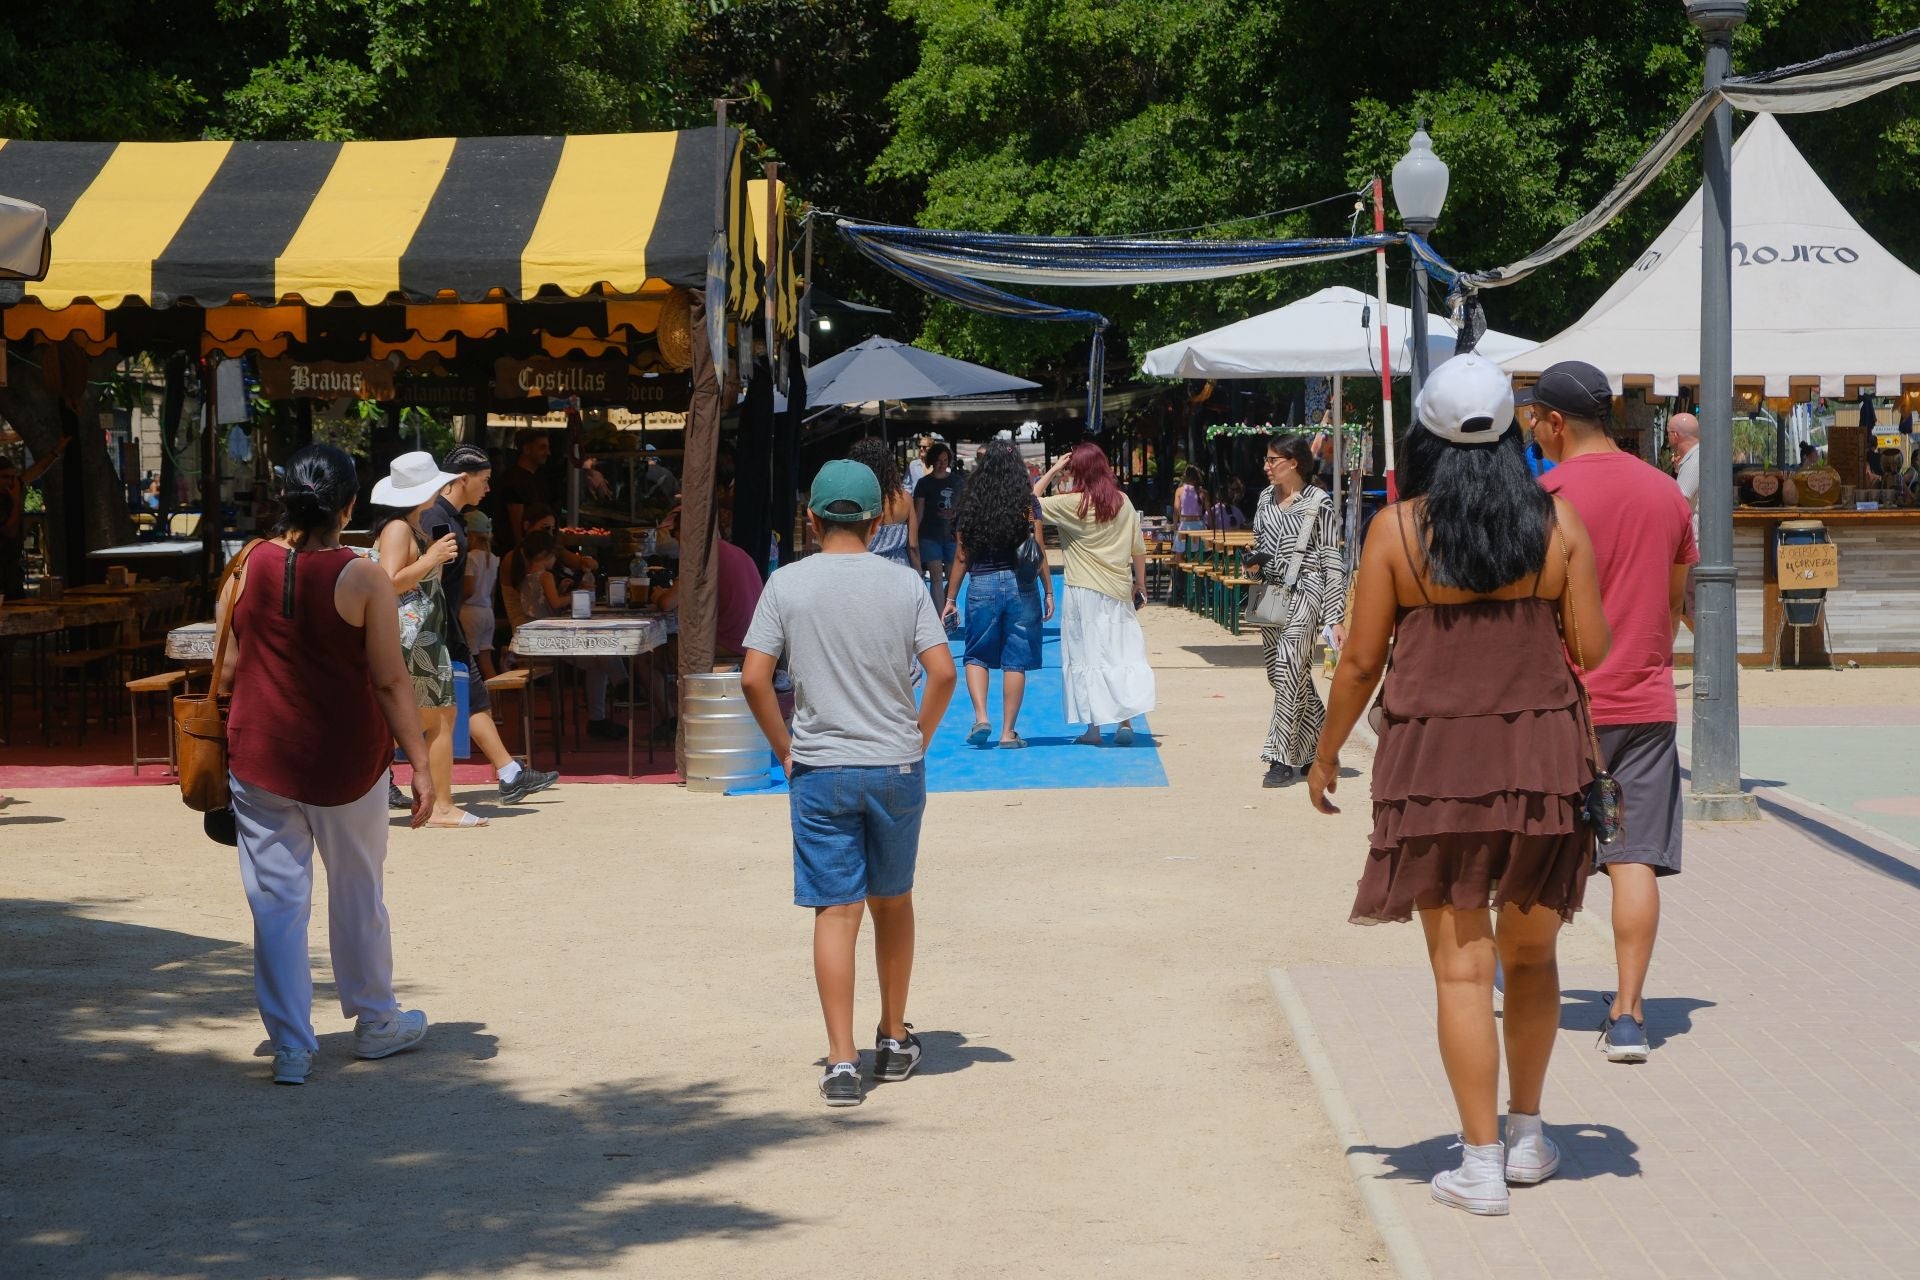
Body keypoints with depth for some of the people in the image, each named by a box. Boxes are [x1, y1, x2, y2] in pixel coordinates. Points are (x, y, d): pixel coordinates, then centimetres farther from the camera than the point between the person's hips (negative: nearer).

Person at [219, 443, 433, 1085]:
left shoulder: (246, 570, -3)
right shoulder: (363, 580, -12)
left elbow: (226, 671, 3)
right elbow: (390, 681, -12)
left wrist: (234, 744, 16)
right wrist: (420, 766, -7)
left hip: (259, 759, 2)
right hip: (344, 761, -2)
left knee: (276, 899, 7)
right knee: (357, 893, 15)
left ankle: (291, 1044, 6)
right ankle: (376, 1022, 30)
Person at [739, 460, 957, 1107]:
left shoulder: (787, 585, -3)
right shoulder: (904, 583, -1)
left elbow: (753, 678, -7)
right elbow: (943, 671, -7)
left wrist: (785, 749, 5)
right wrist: (918, 738, 7)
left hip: (820, 769, -1)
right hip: (896, 767, 1)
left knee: (836, 912, 0)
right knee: (893, 902, 17)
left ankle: (842, 1061, -5)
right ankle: (895, 1040, 29)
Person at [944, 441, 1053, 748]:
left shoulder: (971, 506, 1)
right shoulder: (1028, 504, -2)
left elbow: (961, 557, 4)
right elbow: (1038, 552, -4)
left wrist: (951, 599, 11)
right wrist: (1049, 591, 4)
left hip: (981, 585, 1)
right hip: (1020, 585, -1)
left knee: (977, 656, 15)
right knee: (1015, 661, 5)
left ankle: (981, 718, -4)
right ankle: (1008, 732, 6)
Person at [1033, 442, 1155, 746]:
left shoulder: (1072, 504, -10)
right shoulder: (1123, 502, 2)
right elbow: (1138, 549, 5)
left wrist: (1052, 471, 0)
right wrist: (1140, 584, 16)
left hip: (1084, 593, -3)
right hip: (1119, 591, 3)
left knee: (1087, 656, 3)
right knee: (1123, 655, 6)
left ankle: (1094, 726, 4)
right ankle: (1125, 722, -1)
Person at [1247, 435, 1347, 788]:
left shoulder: (1318, 501, -5)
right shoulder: (1266, 498, 12)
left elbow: (1332, 561, -6)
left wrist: (1337, 618, -10)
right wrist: (1255, 561, 1)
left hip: (1304, 593, -7)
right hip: (1271, 594, 7)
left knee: (1288, 673, -15)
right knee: (1285, 677, 10)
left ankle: (1284, 759, -13)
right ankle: (1319, 750, 24)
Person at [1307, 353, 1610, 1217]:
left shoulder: (1397, 529, -5)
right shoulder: (1559, 524, -1)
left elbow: (1361, 661, -3)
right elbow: (1590, 649, 0)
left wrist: (1326, 755, 11)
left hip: (1432, 762, -2)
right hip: (1542, 756, 2)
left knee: (1462, 967, 1)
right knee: (1530, 955, 18)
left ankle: (1482, 1163, 3)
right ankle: (1526, 1134, 29)